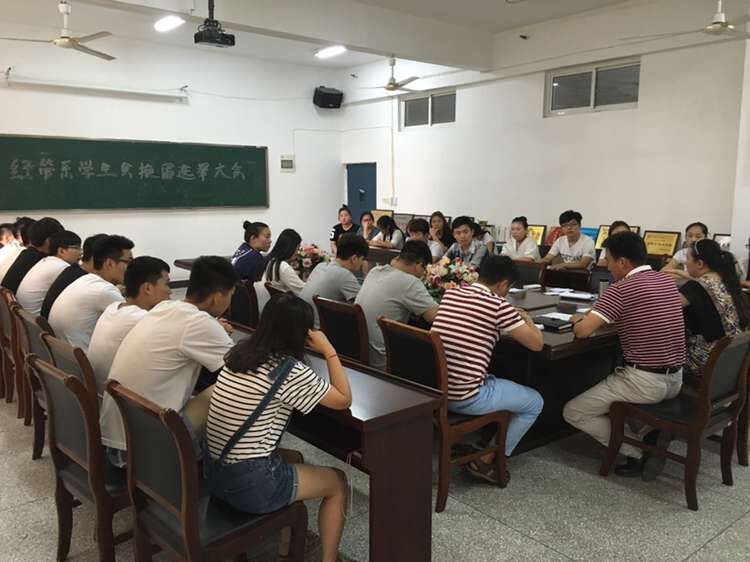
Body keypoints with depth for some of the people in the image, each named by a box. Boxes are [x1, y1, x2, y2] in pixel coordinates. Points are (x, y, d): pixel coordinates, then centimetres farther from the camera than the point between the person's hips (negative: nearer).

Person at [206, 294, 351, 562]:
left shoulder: (239, 352, 3)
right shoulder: (290, 370, -17)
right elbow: (344, 400, -7)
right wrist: (329, 350, -3)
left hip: (215, 473, 8)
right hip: (250, 485, -8)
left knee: (293, 458, 32)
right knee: (338, 483, 13)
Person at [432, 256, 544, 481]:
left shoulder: (450, 294, 7)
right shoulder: (498, 305, -12)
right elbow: (537, 343, -4)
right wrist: (526, 319, 16)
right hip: (465, 398, -7)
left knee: (492, 380, 36)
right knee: (535, 402, 16)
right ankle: (485, 461, 17)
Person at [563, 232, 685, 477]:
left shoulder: (621, 288, -16)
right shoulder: (667, 281, 8)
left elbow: (583, 331, -20)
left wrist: (577, 319, 3)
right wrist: (597, 317, 17)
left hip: (645, 382, -8)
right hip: (675, 379, 9)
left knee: (573, 412, 5)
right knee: (608, 384, 34)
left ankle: (639, 451, 2)